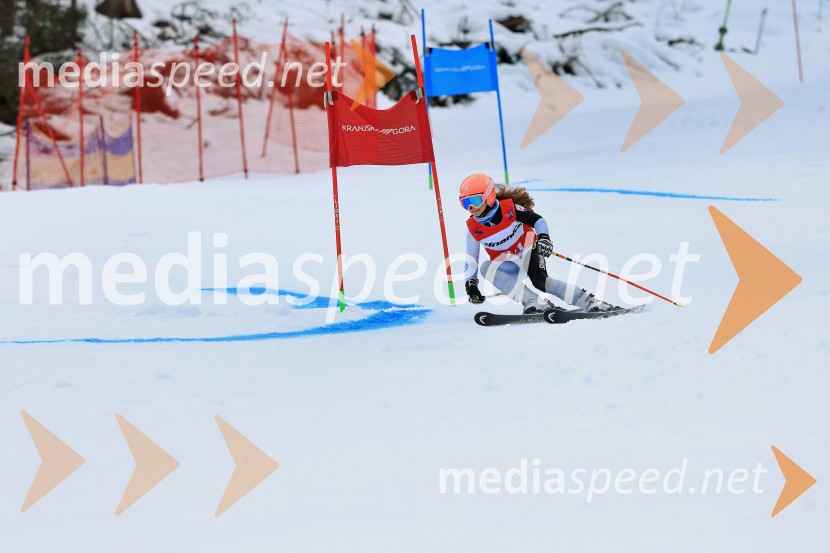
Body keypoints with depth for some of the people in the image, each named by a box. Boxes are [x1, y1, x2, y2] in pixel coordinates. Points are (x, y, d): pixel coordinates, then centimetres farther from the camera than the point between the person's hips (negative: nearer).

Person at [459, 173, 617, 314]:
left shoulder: (509, 208, -16)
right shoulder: (472, 227, -7)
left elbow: (537, 219, -10)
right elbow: (471, 259, 1)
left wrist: (544, 237, -29)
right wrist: (470, 284, -9)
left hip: (528, 250, -4)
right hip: (509, 261, 4)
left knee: (539, 281, -32)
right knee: (485, 268, -28)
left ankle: (590, 301, -28)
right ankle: (534, 302, -36)